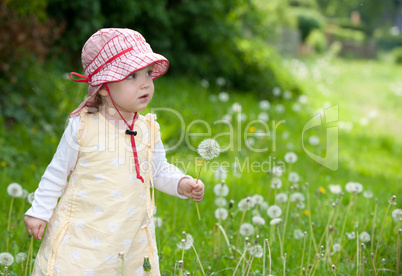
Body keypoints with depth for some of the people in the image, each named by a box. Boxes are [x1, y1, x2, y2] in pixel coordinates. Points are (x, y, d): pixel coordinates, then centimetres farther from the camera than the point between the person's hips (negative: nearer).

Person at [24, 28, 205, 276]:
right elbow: (58, 172, 0)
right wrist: (39, 212, 3)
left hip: (132, 236, 4)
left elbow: (159, 170, 13)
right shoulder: (83, 126, -10)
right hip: (81, 235, -3)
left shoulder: (148, 129, 1)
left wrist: (182, 184, -5)